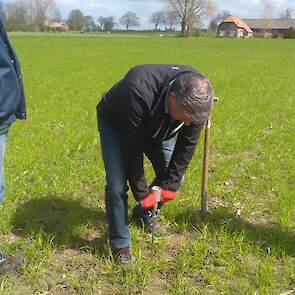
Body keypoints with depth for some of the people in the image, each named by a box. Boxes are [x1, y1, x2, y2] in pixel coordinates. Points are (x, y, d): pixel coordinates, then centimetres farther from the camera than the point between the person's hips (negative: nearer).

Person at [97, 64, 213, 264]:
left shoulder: (196, 96, -29)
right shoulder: (138, 91, -45)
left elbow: (187, 145, -16)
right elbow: (133, 149, -35)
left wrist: (170, 186, -13)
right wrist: (142, 193, -25)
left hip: (157, 128, 5)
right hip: (116, 124, -4)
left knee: (174, 178, 1)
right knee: (117, 184, -18)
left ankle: (146, 214, 29)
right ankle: (120, 244, 2)